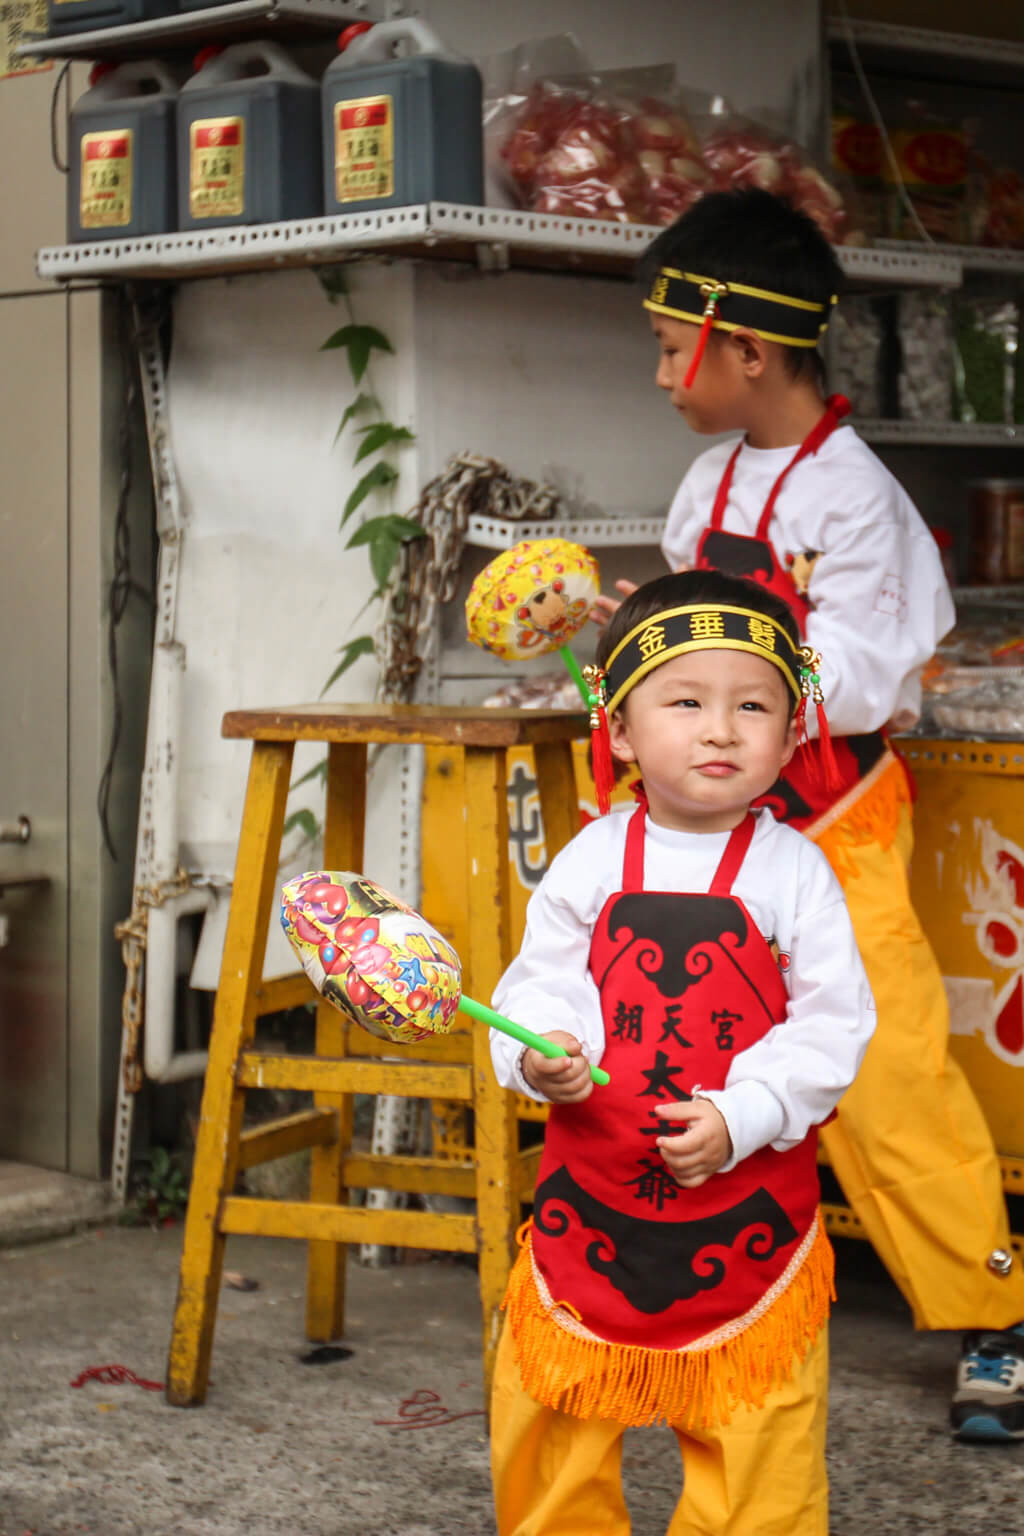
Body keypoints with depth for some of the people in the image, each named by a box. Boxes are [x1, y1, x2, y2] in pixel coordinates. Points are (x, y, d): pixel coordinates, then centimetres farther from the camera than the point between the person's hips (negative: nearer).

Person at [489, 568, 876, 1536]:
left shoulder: (794, 873, -6)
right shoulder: (592, 861, -1)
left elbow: (833, 1023, -7)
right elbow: (538, 983, 2)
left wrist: (741, 1114, -18)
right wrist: (539, 1053, -20)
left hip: (748, 1193, -2)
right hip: (592, 1183, 2)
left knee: (758, 1441, 6)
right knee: (550, 1426, 12)